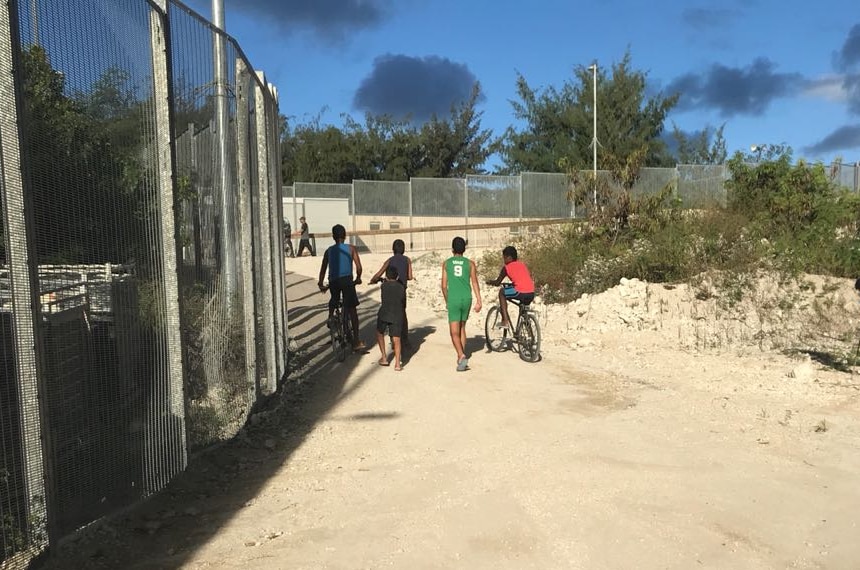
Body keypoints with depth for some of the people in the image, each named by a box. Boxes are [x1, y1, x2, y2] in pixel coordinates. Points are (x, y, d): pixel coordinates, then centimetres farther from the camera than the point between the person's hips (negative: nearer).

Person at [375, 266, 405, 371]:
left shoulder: (384, 285, 6)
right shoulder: (401, 287, 10)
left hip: (384, 313, -1)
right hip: (397, 315, 1)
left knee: (380, 333, 21)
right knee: (396, 339, 3)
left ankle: (384, 357, 17)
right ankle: (397, 364, -5)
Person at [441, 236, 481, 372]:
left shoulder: (446, 263, 4)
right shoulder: (470, 263, 6)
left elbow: (444, 285, 5)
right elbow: (474, 283, -3)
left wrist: (446, 300, 19)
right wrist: (479, 302, -6)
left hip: (453, 299, -2)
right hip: (467, 298, 3)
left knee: (454, 332, -3)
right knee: (462, 328, 20)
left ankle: (462, 357, -22)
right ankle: (461, 357, 24)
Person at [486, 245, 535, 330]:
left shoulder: (506, 267, 7)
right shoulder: (522, 264, 23)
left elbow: (497, 283, 10)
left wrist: (490, 282, 32)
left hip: (521, 293, -6)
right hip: (531, 294, 6)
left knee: (502, 292, 16)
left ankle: (505, 321, 9)